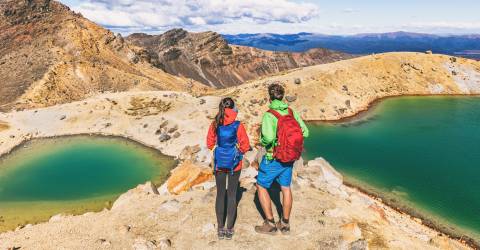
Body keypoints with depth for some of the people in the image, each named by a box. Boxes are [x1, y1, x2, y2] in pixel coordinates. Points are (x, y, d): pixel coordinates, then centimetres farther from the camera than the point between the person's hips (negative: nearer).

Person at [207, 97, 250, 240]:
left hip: (219, 164, 2)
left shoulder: (215, 125, -5)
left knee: (220, 195, 12)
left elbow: (210, 144, 3)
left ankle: (221, 229, 17)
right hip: (234, 164, -2)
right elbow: (246, 146, -10)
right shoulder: (238, 126, -13)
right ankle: (229, 229, 14)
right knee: (232, 195, 8)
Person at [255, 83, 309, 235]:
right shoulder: (291, 112, -1)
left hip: (273, 159, -6)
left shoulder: (269, 115, -20)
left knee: (261, 187, 11)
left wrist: (262, 141, -12)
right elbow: (305, 132, 1)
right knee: (285, 188, 17)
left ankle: (270, 224, 14)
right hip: (289, 158, 6)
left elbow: (268, 138, -34)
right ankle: (285, 224, 29)